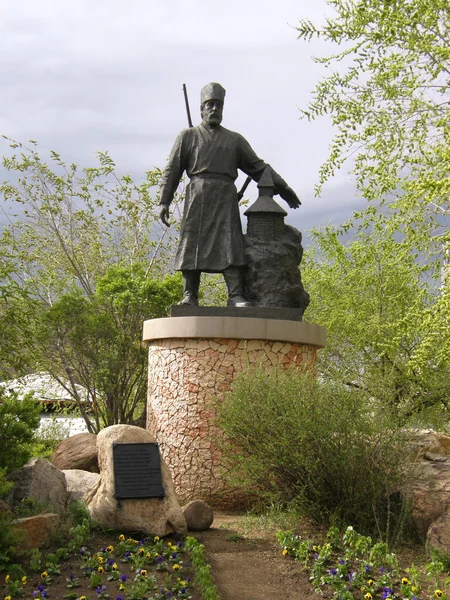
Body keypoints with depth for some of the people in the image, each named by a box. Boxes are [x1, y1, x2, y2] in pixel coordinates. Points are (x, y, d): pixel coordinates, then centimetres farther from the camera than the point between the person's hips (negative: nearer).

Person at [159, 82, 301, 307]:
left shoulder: (235, 139, 22)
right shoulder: (188, 136, 17)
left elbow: (257, 166, 22)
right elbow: (172, 170, 11)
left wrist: (281, 187, 13)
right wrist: (164, 201, 0)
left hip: (225, 198, 1)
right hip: (197, 197, -1)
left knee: (230, 244, -11)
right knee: (192, 244, -7)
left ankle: (236, 297, -17)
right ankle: (189, 296, -5)